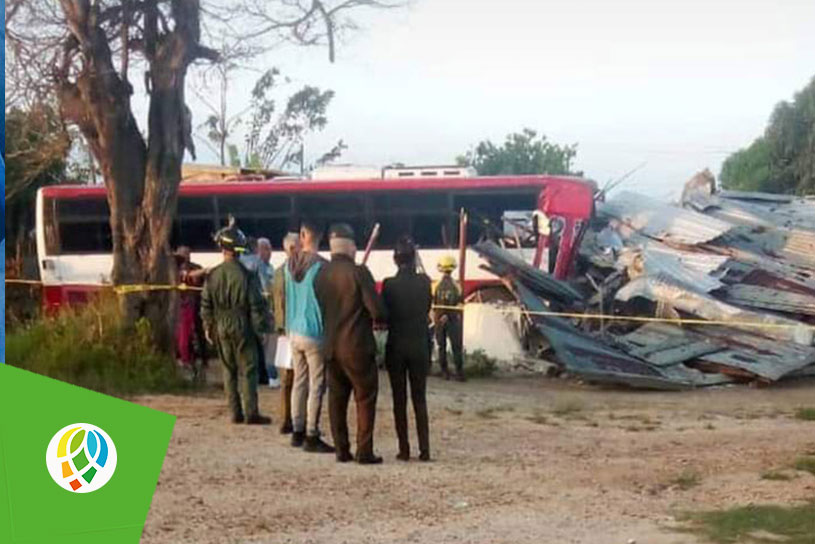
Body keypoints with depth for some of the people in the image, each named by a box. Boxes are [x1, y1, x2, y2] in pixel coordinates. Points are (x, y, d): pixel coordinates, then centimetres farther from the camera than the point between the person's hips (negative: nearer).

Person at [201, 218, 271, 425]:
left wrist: (208, 327, 16)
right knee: (247, 370, 1)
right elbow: (256, 305, -10)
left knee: (229, 370, 12)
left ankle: (235, 412, 13)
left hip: (221, 328, 4)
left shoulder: (213, 275, -1)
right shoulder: (246, 275, -13)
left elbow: (206, 305, 5)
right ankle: (251, 413, -1)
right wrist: (260, 327, -1)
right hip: (242, 327, -4)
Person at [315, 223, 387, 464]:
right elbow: (377, 311, -15)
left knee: (337, 399, 12)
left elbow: (320, 309, 11)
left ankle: (342, 450, 14)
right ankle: (364, 452, 1)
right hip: (357, 347, -6)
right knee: (365, 399, 3)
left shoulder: (322, 275, 3)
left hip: (331, 347, 6)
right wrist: (379, 319, 6)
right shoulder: (358, 272, -14)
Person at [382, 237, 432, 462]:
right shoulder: (424, 281, -5)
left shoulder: (389, 284, -10)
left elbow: (384, 315, -2)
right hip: (419, 346, 1)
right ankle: (424, 449, 3)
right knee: (419, 398, 8)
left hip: (396, 346, -1)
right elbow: (427, 309, 7)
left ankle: (404, 449, 6)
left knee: (399, 399, 7)